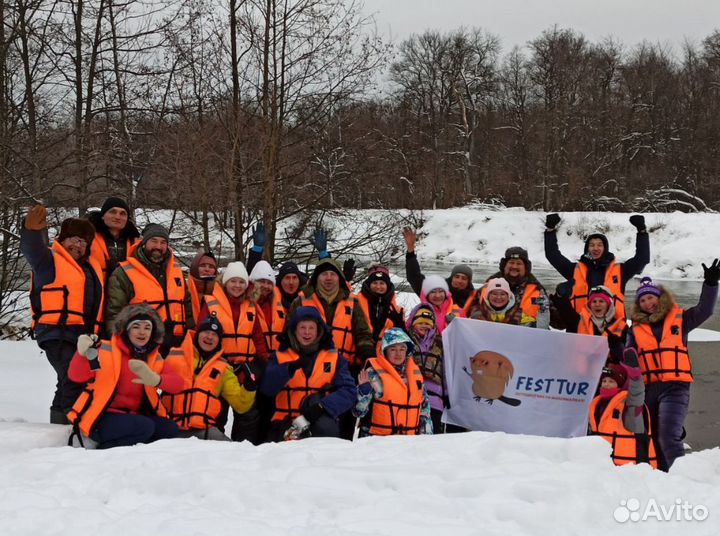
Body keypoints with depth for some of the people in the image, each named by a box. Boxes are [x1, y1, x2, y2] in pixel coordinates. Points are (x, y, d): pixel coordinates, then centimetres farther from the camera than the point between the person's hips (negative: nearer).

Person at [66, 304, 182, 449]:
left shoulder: (154, 358, 10)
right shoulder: (106, 350, -4)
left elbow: (177, 384, -6)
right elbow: (76, 376, -15)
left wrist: (156, 380, -28)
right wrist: (83, 354, -37)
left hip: (132, 416, 6)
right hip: (101, 417, -6)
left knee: (170, 429, -17)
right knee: (144, 427, -29)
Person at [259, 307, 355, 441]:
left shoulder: (333, 357, 12)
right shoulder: (279, 357, 10)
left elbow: (347, 391, -1)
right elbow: (266, 388, -7)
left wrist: (323, 406, -19)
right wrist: (290, 368, -23)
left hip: (320, 418, 1)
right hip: (286, 423, -1)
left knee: (325, 428, -32)